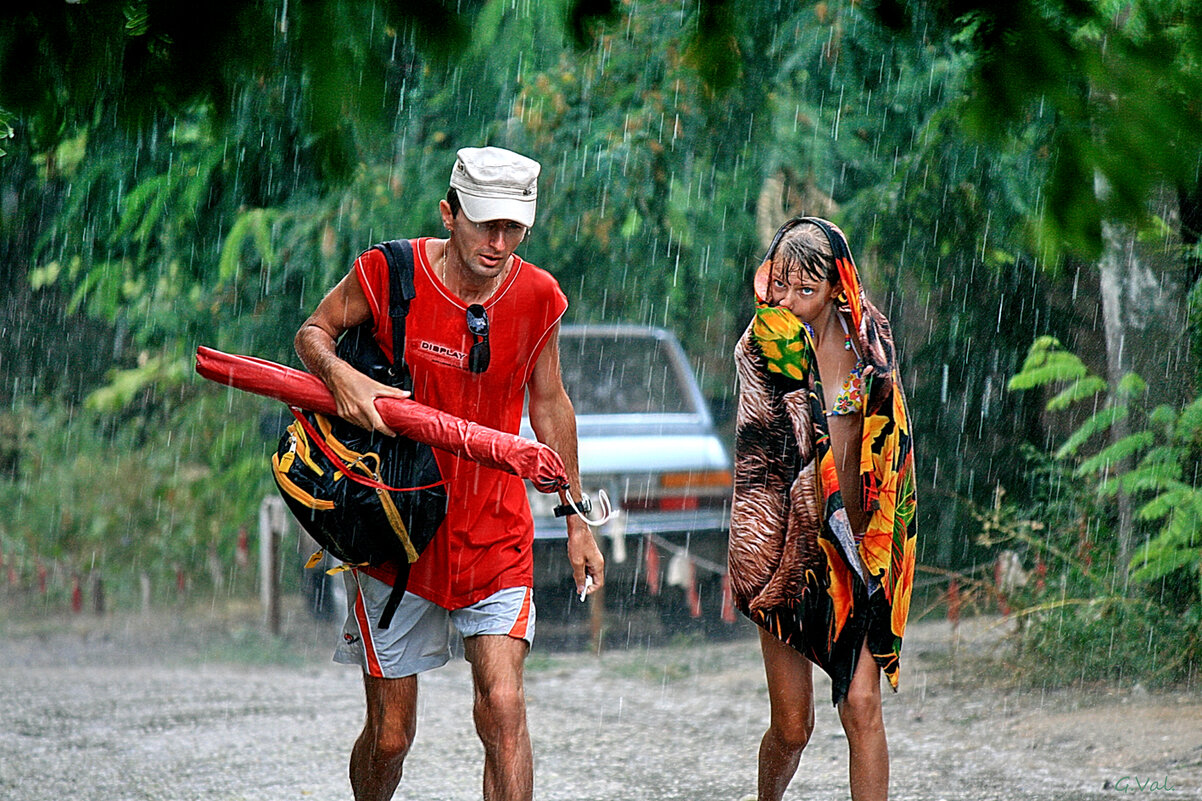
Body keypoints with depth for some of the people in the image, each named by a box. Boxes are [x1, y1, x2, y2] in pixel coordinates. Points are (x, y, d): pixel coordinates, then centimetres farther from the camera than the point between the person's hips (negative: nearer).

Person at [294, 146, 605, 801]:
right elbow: (312, 333, 4)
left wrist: (575, 519, 15)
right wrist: (339, 374, -20)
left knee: (503, 707, -15)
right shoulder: (389, 274, -11)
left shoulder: (537, 298, -4)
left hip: (494, 529, 1)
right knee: (390, 736, 5)